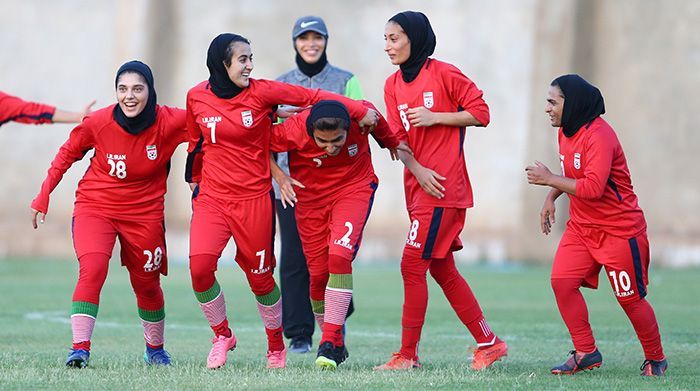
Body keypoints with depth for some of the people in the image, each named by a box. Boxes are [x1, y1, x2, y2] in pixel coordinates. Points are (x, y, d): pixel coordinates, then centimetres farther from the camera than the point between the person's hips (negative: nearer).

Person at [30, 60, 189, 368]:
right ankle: (80, 348, -24)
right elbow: (67, 154, 0)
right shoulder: (98, 122, -16)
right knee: (92, 270, -24)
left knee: (147, 284, 14)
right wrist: (43, 197, 1)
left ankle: (155, 349, 37)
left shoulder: (169, 122, -18)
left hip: (144, 212, 2)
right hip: (95, 206, -1)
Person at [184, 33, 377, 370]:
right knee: (200, 265, -18)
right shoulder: (197, 98, 1)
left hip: (254, 199, -1)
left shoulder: (261, 92, -7)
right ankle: (222, 336, 6)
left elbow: (314, 97, -6)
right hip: (211, 197, 1)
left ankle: (276, 346, 28)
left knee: (260, 277, 4)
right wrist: (193, 178, 28)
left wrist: (361, 112, -11)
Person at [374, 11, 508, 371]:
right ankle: (489, 344, 21)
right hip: (417, 187, 8)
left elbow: (480, 113, -6)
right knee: (442, 271, 11)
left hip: (445, 186, -8)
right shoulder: (393, 85, 11)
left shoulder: (443, 74, -8)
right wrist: (418, 171, -12)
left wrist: (435, 117, -15)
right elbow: (397, 138, 4)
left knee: (412, 265, -10)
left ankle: (408, 354, -4)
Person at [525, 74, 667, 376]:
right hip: (581, 226, 8)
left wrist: (549, 179, -23)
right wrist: (551, 198, 7)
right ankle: (585, 353, 1)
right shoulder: (566, 131, 6)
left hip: (620, 231, -8)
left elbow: (592, 188, -31)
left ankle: (655, 359, 20)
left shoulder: (599, 136, -23)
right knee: (562, 280, -9)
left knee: (630, 298, 0)